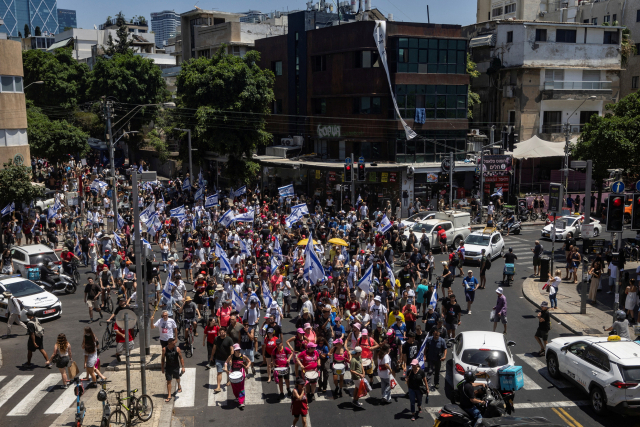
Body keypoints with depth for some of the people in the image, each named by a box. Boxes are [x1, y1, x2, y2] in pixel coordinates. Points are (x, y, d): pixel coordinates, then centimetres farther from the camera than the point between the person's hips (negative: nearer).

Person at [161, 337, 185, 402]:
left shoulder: (177, 349, -13)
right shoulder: (164, 349, -11)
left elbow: (181, 358, -6)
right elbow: (163, 359, 2)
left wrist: (183, 367, -8)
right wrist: (162, 368, 6)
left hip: (176, 367, 0)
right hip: (168, 367, 0)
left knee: (177, 378, 21)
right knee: (168, 381, -1)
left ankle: (179, 387, 54)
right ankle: (169, 396, 6)